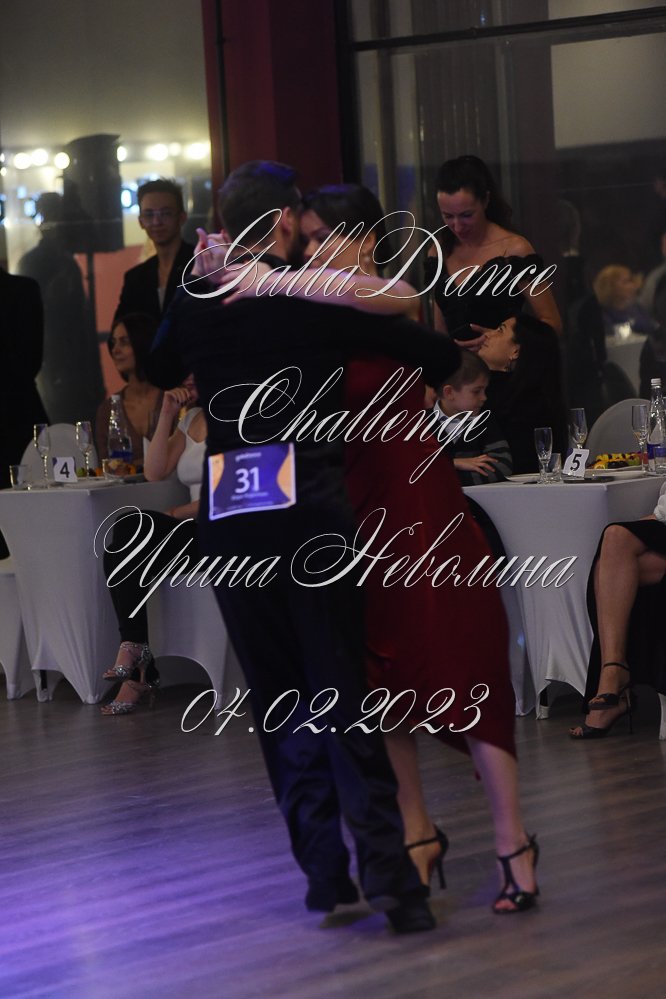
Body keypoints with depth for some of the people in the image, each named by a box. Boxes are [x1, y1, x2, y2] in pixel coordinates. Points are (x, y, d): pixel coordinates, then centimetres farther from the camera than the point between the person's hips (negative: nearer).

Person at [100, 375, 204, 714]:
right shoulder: (191, 420, 19)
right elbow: (154, 472, 7)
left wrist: (180, 513, -9)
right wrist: (167, 415, 1)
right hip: (193, 530, 7)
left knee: (131, 527, -26)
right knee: (119, 554, -20)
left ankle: (133, 649, -21)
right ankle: (139, 671, -24)